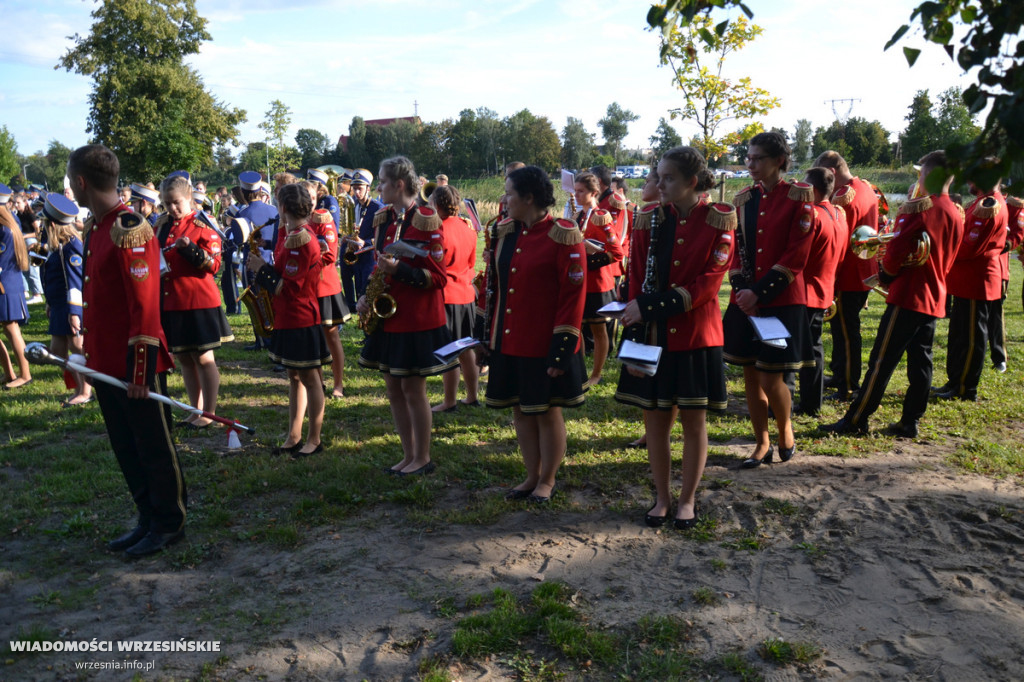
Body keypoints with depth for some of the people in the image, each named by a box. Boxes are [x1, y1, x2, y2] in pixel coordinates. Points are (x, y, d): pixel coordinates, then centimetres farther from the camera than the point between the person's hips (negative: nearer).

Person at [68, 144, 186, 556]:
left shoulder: (129, 230, -17)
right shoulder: (96, 229, 12)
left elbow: (145, 305, -21)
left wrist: (141, 370, -21)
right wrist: (90, 352, 20)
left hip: (135, 366, -9)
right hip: (106, 363, 9)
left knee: (153, 448, 5)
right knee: (126, 448, 16)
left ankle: (170, 525, 19)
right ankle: (148, 521, 29)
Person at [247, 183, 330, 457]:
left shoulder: (300, 241, -20)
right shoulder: (292, 236, 10)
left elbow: (286, 288, -20)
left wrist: (262, 268, -9)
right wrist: (264, 267, 5)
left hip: (300, 320, -10)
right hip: (288, 319, 10)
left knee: (309, 379, 1)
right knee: (295, 378, 15)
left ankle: (314, 439, 12)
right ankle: (294, 437, 25)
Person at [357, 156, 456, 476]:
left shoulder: (425, 221, -12)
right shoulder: (384, 219, 11)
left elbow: (437, 276, -14)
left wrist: (400, 270, -26)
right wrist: (366, 295, 4)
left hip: (417, 317, -8)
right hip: (389, 315, 8)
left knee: (413, 389, -1)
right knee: (393, 388, 11)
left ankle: (423, 458, 15)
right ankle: (408, 455, 24)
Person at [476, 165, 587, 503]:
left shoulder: (564, 236, -13)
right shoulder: (504, 232, 6)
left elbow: (574, 295, -15)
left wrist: (561, 349, -17)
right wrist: (485, 332, 12)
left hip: (545, 346, -6)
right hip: (508, 344, 6)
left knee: (547, 412, 8)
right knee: (520, 410, 15)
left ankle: (547, 481, 26)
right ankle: (532, 477, 32)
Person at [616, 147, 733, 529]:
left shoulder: (718, 221, -4)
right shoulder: (649, 220, 3)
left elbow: (708, 283, -12)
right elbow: (637, 284, -1)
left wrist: (652, 307, -19)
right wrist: (634, 337, -9)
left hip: (695, 336, -2)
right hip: (653, 337, 2)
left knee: (693, 421, 7)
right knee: (655, 419, 8)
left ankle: (688, 500, 23)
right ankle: (662, 498, 24)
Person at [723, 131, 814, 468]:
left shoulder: (799, 197, -5)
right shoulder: (743, 199, 9)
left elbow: (796, 256, -11)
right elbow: (737, 248, 10)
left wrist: (760, 291, -16)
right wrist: (741, 288, -6)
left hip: (781, 302, -5)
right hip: (745, 301, 5)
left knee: (771, 379, -4)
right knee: (750, 375, 8)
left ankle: (786, 428, 25)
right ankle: (762, 445, 22)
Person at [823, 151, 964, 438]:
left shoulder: (916, 209, -13)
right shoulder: (956, 215, 11)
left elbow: (896, 250, -15)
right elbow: (947, 259, 17)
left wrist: (884, 276, 2)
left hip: (907, 296, -8)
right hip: (935, 298, 8)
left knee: (882, 360, -4)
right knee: (921, 361, 10)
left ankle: (856, 420, 0)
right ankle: (910, 422, 16)